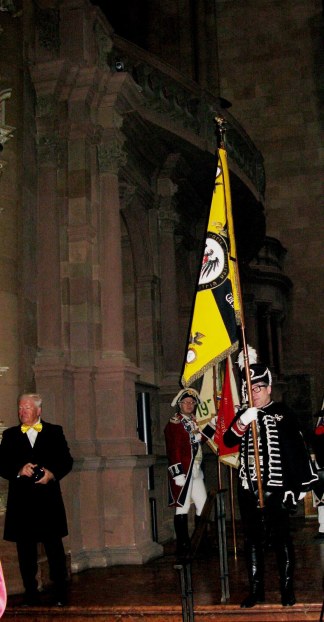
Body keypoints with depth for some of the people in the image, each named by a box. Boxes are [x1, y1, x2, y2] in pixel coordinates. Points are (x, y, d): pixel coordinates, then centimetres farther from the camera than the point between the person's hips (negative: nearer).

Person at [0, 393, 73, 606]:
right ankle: (31, 595, 15)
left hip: (48, 499, -1)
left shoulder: (54, 432, 8)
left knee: (55, 548, 3)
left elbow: (67, 460, 5)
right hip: (21, 501, 1)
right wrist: (19, 470, -12)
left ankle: (61, 595, 12)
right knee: (25, 550, 6)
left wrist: (52, 473, -12)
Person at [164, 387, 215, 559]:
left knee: (203, 506, 12)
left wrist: (211, 426, 9)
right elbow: (173, 450, -15)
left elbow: (199, 440, 15)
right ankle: (183, 546, 4)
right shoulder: (173, 424, -9)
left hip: (196, 470, 8)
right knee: (182, 508, -3)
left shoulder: (193, 422, 15)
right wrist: (178, 473, -20)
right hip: (182, 471, -8)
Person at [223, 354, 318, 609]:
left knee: (281, 537, 3)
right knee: (253, 539, 9)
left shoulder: (282, 413, -1)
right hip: (248, 488, 4)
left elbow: (298, 449, -4)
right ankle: (256, 589, 18)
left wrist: (301, 483, -7)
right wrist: (242, 423, -20)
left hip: (275, 487, -4)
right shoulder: (243, 415, 11)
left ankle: (287, 589, 13)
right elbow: (228, 441, -2)